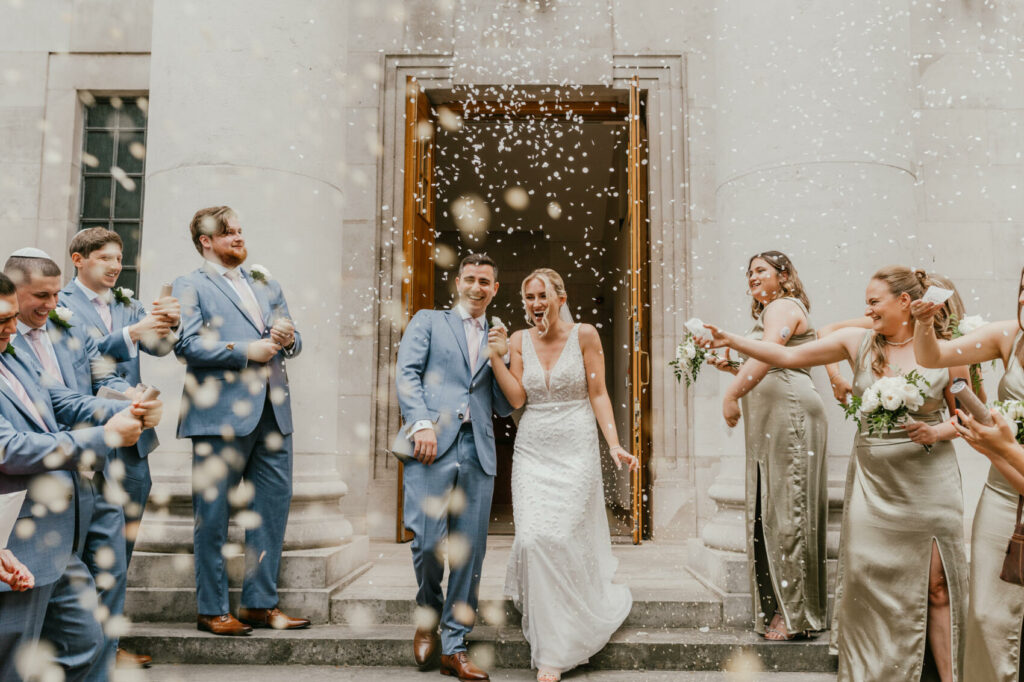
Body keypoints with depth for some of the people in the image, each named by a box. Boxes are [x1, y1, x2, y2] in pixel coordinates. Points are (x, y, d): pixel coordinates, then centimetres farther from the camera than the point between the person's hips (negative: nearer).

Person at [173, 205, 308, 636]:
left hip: (272, 411, 6)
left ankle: (260, 603, 18)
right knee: (212, 516, 3)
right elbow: (187, 344, -9)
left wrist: (288, 338, -2)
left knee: (274, 507, 6)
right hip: (221, 413, -5)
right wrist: (247, 351, -13)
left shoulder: (267, 285, 23)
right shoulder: (190, 286, 5)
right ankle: (211, 610, 15)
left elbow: (291, 340, 22)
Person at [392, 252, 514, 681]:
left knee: (470, 550, 2)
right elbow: (407, 374, 2)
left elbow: (505, 408, 19)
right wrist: (422, 423, -13)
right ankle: (428, 615, 19)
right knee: (428, 541, -11)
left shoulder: (497, 341, 25)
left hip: (478, 452, 3)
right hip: (432, 445, -3)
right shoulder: (428, 322, 16)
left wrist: (502, 357, 6)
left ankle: (454, 647, 14)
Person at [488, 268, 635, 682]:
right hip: (532, 450, 3)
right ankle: (548, 647, 16)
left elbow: (598, 394, -1)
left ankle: (560, 648, 14)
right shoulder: (519, 340, 7)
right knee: (532, 538, -7)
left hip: (576, 450, -2)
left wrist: (615, 445, -9)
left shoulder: (584, 335, -1)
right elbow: (517, 399, -1)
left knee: (561, 539, -8)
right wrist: (494, 356, -8)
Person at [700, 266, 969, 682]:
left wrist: (937, 433, -14)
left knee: (937, 586, 1)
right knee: (867, 581, 4)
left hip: (927, 480, -2)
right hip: (872, 479, 2)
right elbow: (787, 356, 0)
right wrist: (731, 341, -7)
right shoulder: (859, 343, 1)